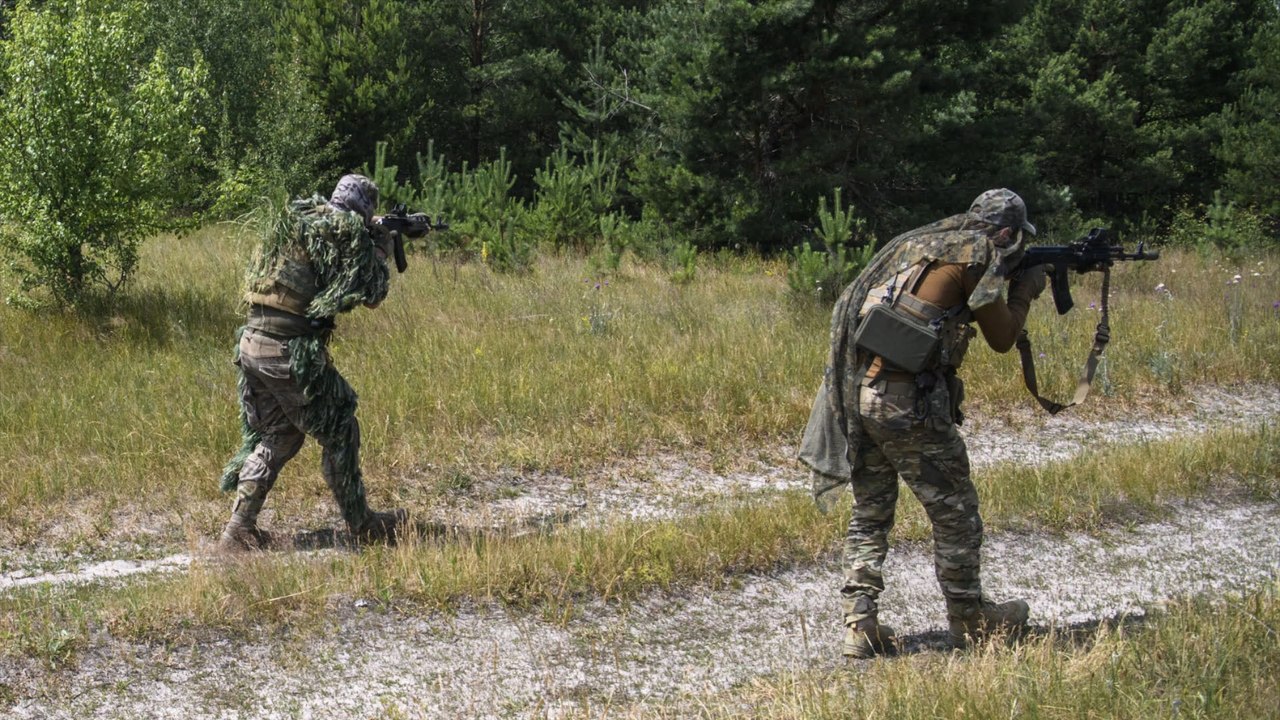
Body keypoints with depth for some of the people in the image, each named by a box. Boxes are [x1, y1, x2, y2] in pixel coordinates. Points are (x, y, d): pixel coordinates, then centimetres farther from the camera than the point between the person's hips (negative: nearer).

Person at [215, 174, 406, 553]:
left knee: (276, 436, 20)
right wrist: (382, 248, 17)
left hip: (253, 344, 7)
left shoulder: (298, 218, 14)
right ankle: (362, 525, 22)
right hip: (291, 353, -7)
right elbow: (371, 293, 2)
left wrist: (370, 244, 28)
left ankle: (239, 528, 13)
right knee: (338, 434, 10)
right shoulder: (349, 230, -7)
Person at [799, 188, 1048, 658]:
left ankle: (859, 626, 10)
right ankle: (970, 619, 21)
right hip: (908, 400, -7)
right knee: (954, 512, 8)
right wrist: (1024, 291, 22)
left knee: (870, 514, 14)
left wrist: (1005, 286, 30)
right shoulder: (977, 252, -2)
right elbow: (1001, 338, 6)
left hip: (857, 387, 8)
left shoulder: (920, 242, 20)